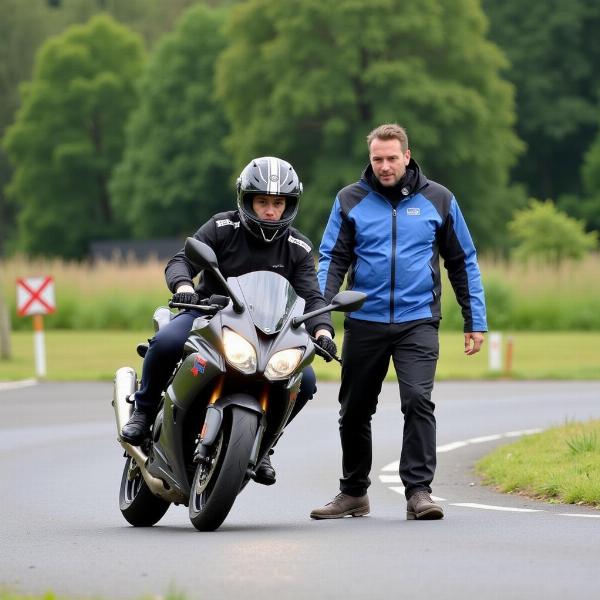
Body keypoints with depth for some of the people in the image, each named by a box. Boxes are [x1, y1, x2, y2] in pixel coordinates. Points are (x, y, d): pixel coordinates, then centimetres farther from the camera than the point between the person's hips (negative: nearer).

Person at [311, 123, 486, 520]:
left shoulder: (437, 200, 5)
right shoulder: (351, 201, 5)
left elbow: (463, 262, 11)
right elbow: (333, 259, 4)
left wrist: (476, 322, 8)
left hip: (417, 321, -2)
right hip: (364, 323, 2)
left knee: (418, 400, -19)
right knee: (355, 412, 10)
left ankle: (419, 491, -16)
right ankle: (354, 492, 25)